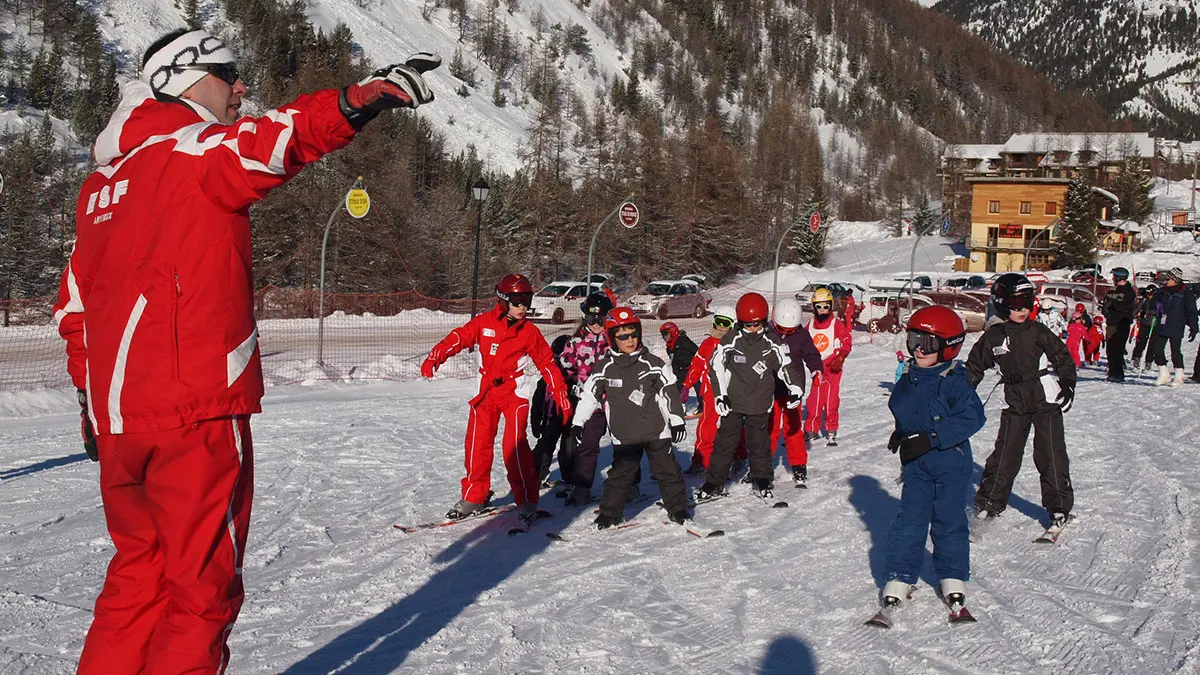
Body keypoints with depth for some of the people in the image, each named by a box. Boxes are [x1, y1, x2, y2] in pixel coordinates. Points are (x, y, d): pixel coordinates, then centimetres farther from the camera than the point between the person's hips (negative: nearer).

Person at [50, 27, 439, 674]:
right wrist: (374, 92, -37)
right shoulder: (195, 150, -6)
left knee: (139, 573, 20)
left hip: (117, 420, 8)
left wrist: (92, 397, 27)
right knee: (204, 586, 2)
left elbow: (73, 304, 21)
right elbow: (272, 141, -29)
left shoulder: (102, 184, 18)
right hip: (197, 413, -8)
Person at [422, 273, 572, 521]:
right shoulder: (483, 323, 0)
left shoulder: (529, 332, -1)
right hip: (486, 393, 2)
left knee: (514, 445, -15)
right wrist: (435, 356, -28)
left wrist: (561, 396, 2)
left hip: (515, 393, -2)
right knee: (477, 444, 3)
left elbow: (547, 364, 4)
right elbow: (459, 337, -10)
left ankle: (526, 501, -5)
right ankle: (474, 496, 20)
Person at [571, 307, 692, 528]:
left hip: (656, 430, 0)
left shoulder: (652, 363, -1)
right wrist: (578, 423, 4)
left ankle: (677, 507, 17)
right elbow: (589, 394, 5)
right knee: (620, 473, 2)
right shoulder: (604, 368, -1)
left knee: (667, 469, 5)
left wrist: (677, 421, 1)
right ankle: (610, 511, 15)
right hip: (624, 434, 0)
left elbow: (670, 392, 3)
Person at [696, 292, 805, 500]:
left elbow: (784, 366, 6)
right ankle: (715, 482, 11)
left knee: (759, 442, 11)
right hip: (732, 402, -1)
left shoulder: (771, 344, -4)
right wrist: (720, 394, -7)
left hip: (760, 404, 1)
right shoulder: (730, 341, -9)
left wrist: (794, 389, -3)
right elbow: (716, 366, -3)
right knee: (724, 441, 4)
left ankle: (762, 478, 27)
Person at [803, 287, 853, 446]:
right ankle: (812, 429, 14)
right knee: (814, 401, 2)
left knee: (831, 400, -3)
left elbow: (846, 343, -4)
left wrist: (840, 357, -19)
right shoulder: (810, 326, 7)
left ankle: (832, 432, 7)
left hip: (833, 368, -3)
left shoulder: (837, 325, -4)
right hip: (816, 368, 3)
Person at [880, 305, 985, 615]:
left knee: (949, 521, 5)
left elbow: (971, 417, -22)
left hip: (951, 463, -4)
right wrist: (901, 433, 2)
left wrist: (931, 438, -27)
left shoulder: (954, 381, -14)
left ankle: (953, 580, 20)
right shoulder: (907, 380, 5)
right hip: (916, 464, 4)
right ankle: (899, 577, 7)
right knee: (909, 521, 2)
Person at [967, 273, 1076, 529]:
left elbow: (1063, 357, 3)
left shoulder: (1038, 332, -3)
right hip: (1014, 404, 1)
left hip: (1046, 401, -1)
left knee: (1051, 453, -1)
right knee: (1005, 453, -1)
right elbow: (975, 366, 13)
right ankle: (989, 502, 12)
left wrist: (1068, 384, -8)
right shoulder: (992, 337, 2)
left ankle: (1059, 507, 9)